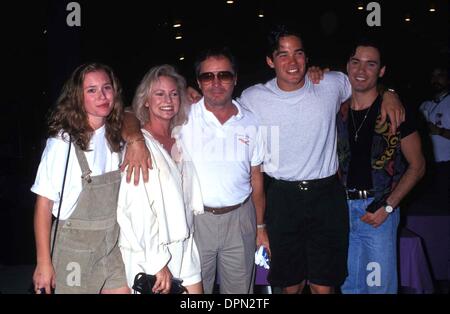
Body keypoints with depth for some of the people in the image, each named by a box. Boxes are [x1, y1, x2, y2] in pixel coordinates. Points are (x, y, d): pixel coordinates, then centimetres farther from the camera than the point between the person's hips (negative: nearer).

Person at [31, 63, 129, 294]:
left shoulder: (117, 138, 1)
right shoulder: (62, 143, -14)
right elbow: (44, 204, -12)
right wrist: (44, 263, -12)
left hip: (115, 247, 4)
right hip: (75, 251, -4)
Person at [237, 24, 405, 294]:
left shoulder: (332, 85, -1)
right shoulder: (252, 99, -3)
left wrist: (390, 94, 2)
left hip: (327, 194, 0)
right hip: (283, 198, 0)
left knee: (323, 285, 4)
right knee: (291, 284, 11)